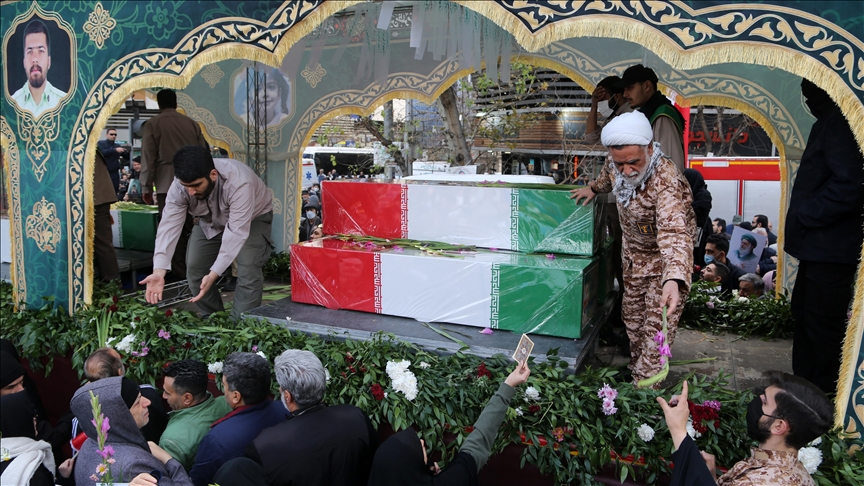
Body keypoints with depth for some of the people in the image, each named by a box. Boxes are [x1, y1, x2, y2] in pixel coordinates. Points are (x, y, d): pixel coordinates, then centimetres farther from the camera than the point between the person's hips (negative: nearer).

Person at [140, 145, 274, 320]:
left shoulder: (238, 183, -42)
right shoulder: (179, 187, -28)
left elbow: (236, 232, -42)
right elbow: (169, 226, -30)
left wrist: (214, 274, -47)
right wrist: (159, 271, -43)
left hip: (252, 218, -4)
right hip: (210, 221, 5)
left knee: (248, 271, -20)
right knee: (195, 270, -1)